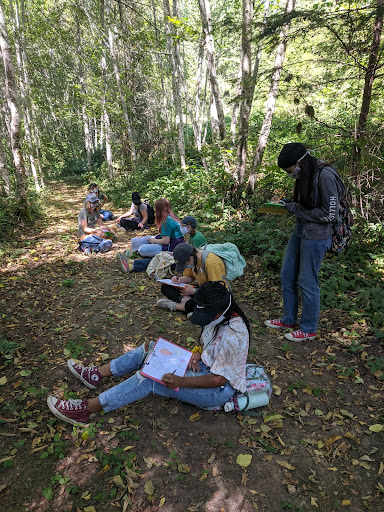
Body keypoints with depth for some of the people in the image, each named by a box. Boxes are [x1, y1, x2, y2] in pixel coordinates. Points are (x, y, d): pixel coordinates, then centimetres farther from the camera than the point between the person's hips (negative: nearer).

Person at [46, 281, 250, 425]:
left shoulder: (231, 337, -32)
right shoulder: (219, 316, -4)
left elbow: (218, 379, -28)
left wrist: (180, 381, -33)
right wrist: (198, 353, -8)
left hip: (218, 390, -9)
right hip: (206, 366, 9)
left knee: (150, 379, -22)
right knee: (152, 348, 2)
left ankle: (86, 409, -15)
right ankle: (96, 374, 8)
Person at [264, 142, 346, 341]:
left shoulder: (325, 176, -19)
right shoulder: (305, 175, 8)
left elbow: (329, 214, -20)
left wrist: (296, 209, -14)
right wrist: (289, 205, 3)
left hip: (316, 235, -9)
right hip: (300, 230, 9)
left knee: (307, 282, 1)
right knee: (287, 275, 13)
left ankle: (309, 329, 21)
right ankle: (289, 319, 31)